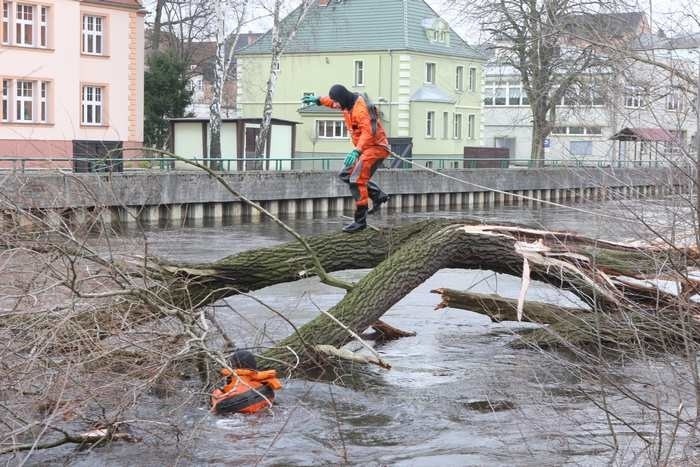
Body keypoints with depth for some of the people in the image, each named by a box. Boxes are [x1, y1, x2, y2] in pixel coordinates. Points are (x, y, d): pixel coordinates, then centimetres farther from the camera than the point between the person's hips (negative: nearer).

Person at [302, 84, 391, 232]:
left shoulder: (360, 109, -26)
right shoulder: (348, 102, 4)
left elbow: (367, 132, -37)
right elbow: (333, 102, 29)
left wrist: (356, 151, -48)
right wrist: (318, 100, 30)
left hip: (375, 147, -10)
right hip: (366, 148, 10)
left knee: (357, 180, -17)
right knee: (345, 175, 13)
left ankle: (360, 221, -14)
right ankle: (378, 195, 14)